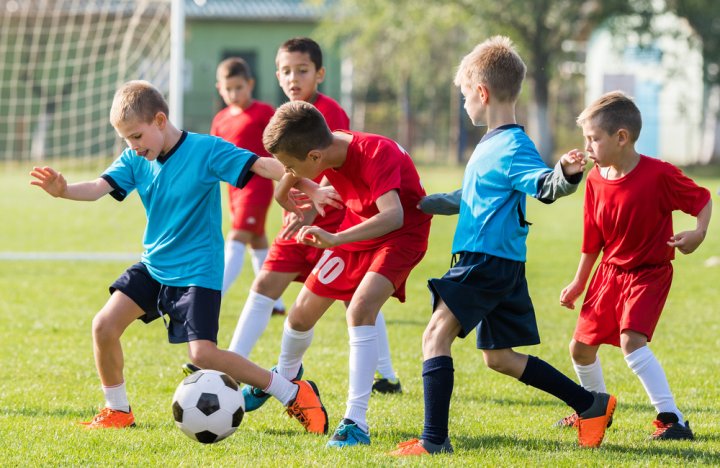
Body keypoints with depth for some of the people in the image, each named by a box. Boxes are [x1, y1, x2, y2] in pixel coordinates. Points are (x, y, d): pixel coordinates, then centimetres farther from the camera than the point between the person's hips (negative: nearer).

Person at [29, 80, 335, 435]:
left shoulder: (206, 150, -16)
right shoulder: (135, 160, -1)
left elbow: (263, 165, -21)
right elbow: (99, 188, -14)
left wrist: (309, 188, -32)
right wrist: (63, 190, -35)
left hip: (197, 271, -6)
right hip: (153, 266, 6)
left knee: (202, 353, -16)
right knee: (104, 325, -7)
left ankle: (294, 394, -3)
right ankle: (117, 411, 14)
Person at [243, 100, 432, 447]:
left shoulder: (374, 155, -35)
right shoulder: (323, 149, -14)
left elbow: (393, 216, -50)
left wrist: (335, 238, -59)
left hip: (402, 233, -7)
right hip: (356, 228, 7)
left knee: (360, 308, -30)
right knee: (301, 314, 10)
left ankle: (356, 423, -28)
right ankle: (282, 378, 44)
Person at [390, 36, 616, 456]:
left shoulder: (513, 148, -14)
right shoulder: (491, 144, 17)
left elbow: (545, 186, -29)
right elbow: (470, 198, 32)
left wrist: (566, 174, -50)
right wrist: (422, 204, 39)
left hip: (489, 262, -10)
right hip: (500, 266, 10)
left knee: (437, 334, -15)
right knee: (500, 356, 16)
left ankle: (435, 439, -20)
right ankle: (592, 405, 22)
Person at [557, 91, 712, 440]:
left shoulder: (659, 175, -21)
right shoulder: (596, 180, -4)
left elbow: (702, 199, -8)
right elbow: (592, 239, 8)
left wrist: (699, 233, -27)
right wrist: (579, 282, 15)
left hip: (649, 272, -7)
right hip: (610, 271, 7)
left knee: (631, 339, -26)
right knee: (580, 346, 10)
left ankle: (672, 419, -22)